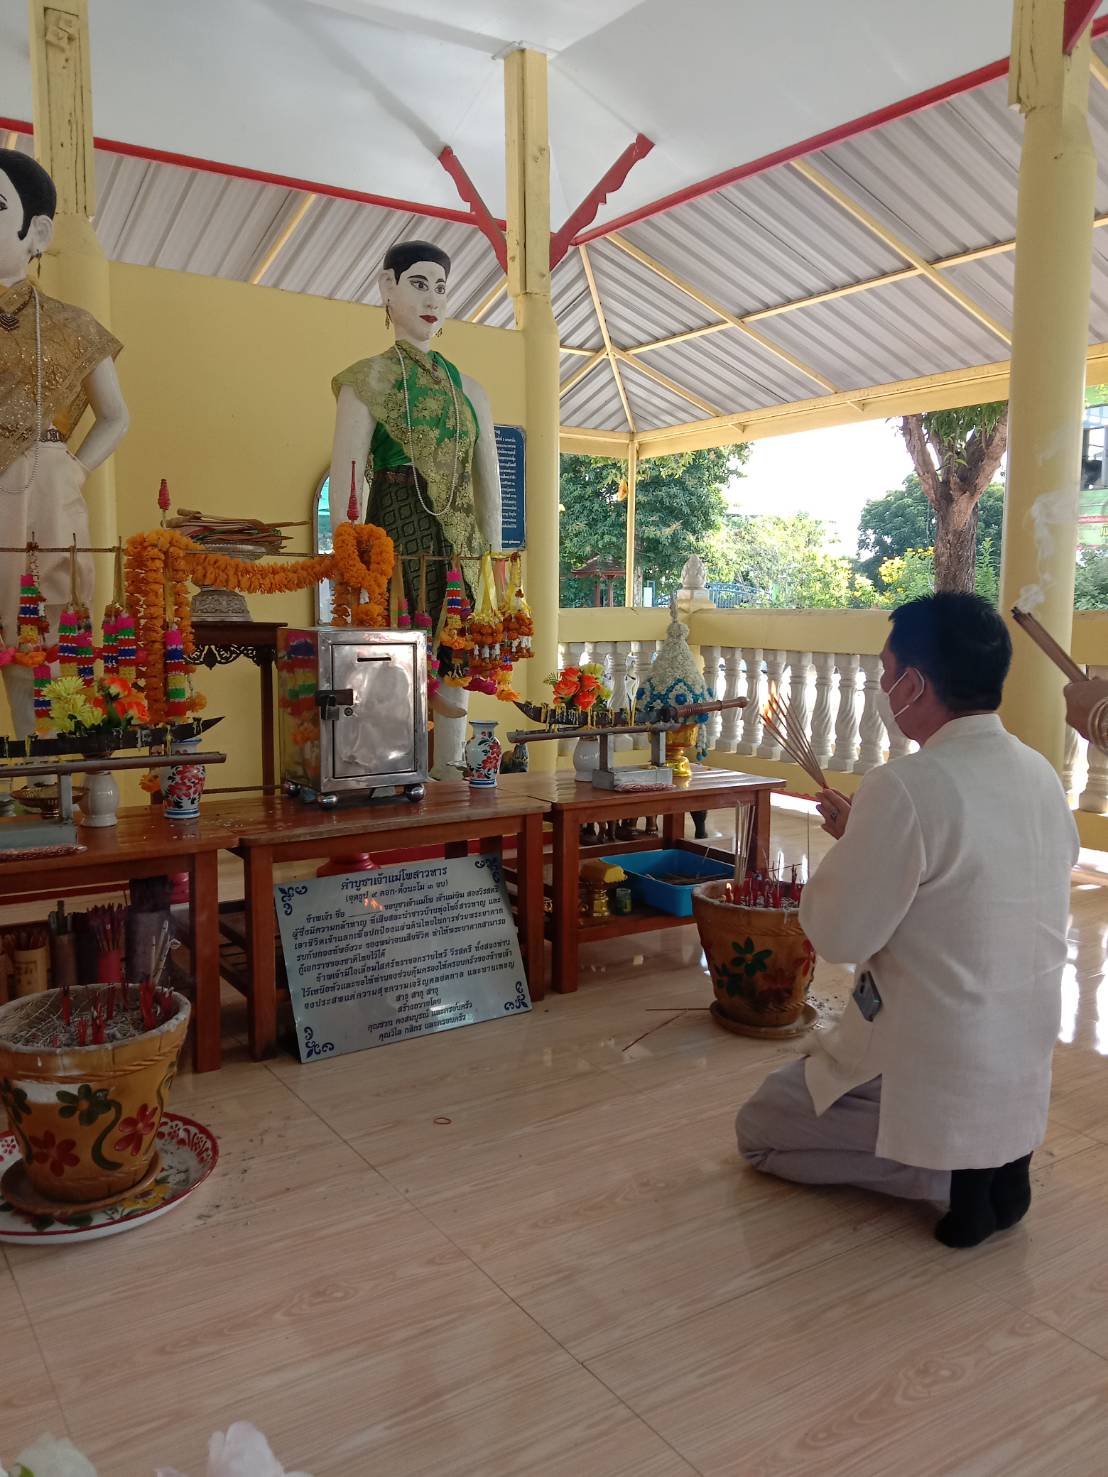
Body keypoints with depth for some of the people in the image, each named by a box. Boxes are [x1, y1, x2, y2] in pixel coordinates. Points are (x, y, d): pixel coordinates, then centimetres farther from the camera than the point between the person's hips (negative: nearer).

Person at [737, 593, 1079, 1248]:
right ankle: (994, 1159, 13)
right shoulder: (1041, 776, -2)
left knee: (761, 1126, 13)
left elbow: (841, 936, -18)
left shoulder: (905, 789, -26)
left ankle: (950, 1170, -1)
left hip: (937, 1063, -8)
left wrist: (848, 839, -2)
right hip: (1024, 1059, 8)